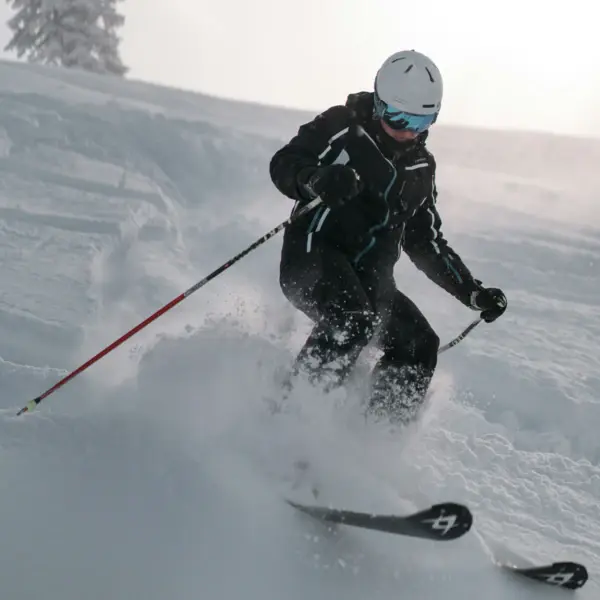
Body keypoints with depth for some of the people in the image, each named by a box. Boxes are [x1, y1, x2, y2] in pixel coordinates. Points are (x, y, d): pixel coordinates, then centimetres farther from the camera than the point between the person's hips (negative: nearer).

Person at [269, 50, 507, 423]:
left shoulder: (421, 167, 17)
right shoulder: (343, 127, -1)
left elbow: (426, 243, 22)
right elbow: (284, 164, -13)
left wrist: (474, 293, 13)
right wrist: (315, 179, -37)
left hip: (369, 279, 7)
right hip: (313, 258, -7)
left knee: (419, 345, -3)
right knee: (354, 319, -33)